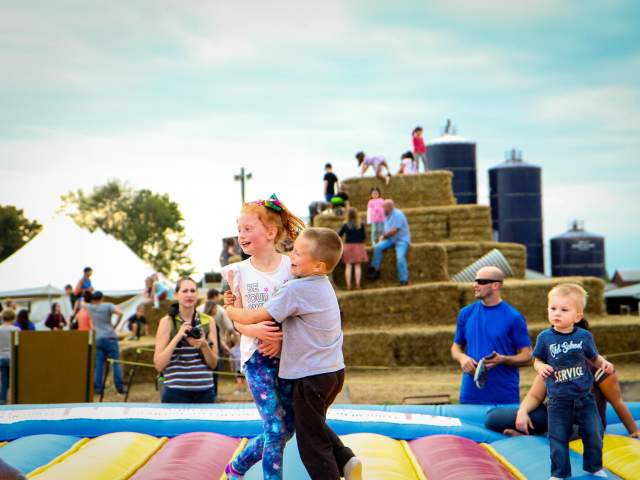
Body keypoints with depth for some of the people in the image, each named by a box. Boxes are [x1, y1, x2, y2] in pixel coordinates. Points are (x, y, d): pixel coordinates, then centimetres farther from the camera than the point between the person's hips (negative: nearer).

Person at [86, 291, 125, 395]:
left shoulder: (90, 307, 8)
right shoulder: (108, 306, -1)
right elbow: (120, 313, -15)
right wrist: (116, 325, -3)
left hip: (98, 339, 3)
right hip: (110, 337, -3)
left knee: (98, 364, 4)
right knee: (116, 363, 0)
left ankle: (98, 388, 2)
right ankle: (120, 387, -3)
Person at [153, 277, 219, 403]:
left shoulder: (208, 322, 9)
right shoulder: (167, 322, 1)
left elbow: (213, 364, 9)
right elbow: (159, 365, -4)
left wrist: (204, 345, -10)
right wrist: (177, 337, -13)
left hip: (205, 391, 3)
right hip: (176, 392, -3)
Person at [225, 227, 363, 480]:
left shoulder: (295, 290, -21)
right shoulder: (324, 285, 6)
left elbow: (254, 317, -17)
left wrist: (229, 310, 0)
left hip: (311, 376, -9)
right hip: (334, 371, 9)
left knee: (311, 440, 4)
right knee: (315, 425, 26)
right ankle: (345, 459, 12)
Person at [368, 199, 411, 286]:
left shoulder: (398, 214, -17)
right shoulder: (387, 216, 11)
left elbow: (394, 230, -23)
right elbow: (386, 231, 18)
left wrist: (384, 235, -8)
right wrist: (381, 238, 0)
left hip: (402, 240, -8)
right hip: (391, 240, 8)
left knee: (400, 257, -24)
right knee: (378, 247, -12)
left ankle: (404, 280, -18)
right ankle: (375, 270, -7)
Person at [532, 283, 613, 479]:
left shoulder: (584, 336, -5)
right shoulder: (545, 337, -8)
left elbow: (594, 358, 7)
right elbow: (537, 360, 3)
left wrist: (604, 363, -13)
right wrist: (541, 367, -19)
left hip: (584, 398, 1)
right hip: (559, 401, -1)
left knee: (593, 434, 11)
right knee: (558, 439, 5)